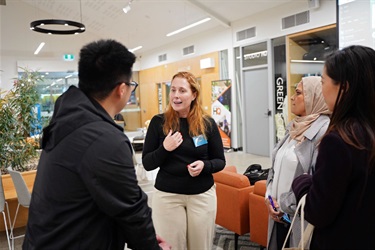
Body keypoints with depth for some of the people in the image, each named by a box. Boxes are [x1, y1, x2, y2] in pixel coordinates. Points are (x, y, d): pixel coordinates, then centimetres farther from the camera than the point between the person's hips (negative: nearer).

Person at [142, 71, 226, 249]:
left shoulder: (207, 123, -3)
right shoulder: (158, 122, -5)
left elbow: (220, 161, 5)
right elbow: (147, 164, -3)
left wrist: (205, 166, -16)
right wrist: (164, 148, -21)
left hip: (202, 195, 1)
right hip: (167, 195, -1)